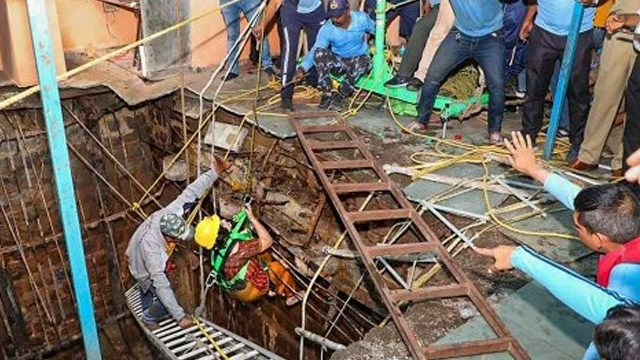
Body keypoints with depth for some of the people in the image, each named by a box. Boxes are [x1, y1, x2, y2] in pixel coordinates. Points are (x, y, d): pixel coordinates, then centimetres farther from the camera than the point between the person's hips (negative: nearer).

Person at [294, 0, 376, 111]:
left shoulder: (362, 18, -13)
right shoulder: (326, 29, -16)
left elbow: (376, 30, 4)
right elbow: (315, 50, -22)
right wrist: (302, 68, -35)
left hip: (359, 59, -1)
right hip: (338, 63, 1)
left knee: (361, 62, -39)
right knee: (319, 52, -29)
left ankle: (341, 97, -23)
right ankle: (327, 94, -23)